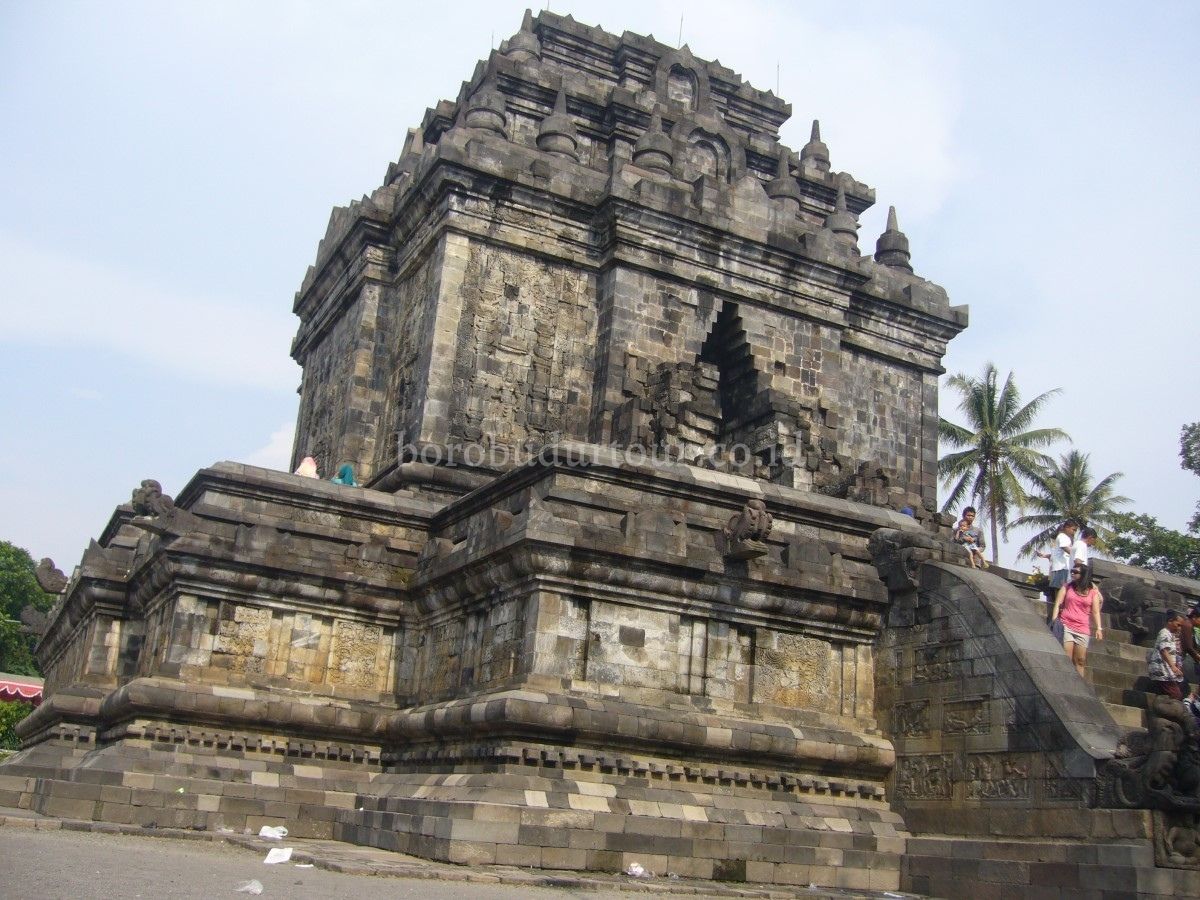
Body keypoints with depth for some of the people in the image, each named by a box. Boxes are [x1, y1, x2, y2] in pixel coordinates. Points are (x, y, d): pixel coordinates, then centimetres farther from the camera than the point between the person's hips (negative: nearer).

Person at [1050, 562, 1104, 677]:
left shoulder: (1093, 592, 9)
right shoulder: (1066, 587, 11)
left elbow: (1096, 612, 4)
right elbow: (1057, 604, 5)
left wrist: (1098, 628, -7)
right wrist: (1054, 621, -6)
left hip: (1083, 630, 1)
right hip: (1065, 626, -1)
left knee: (1080, 661, 1)